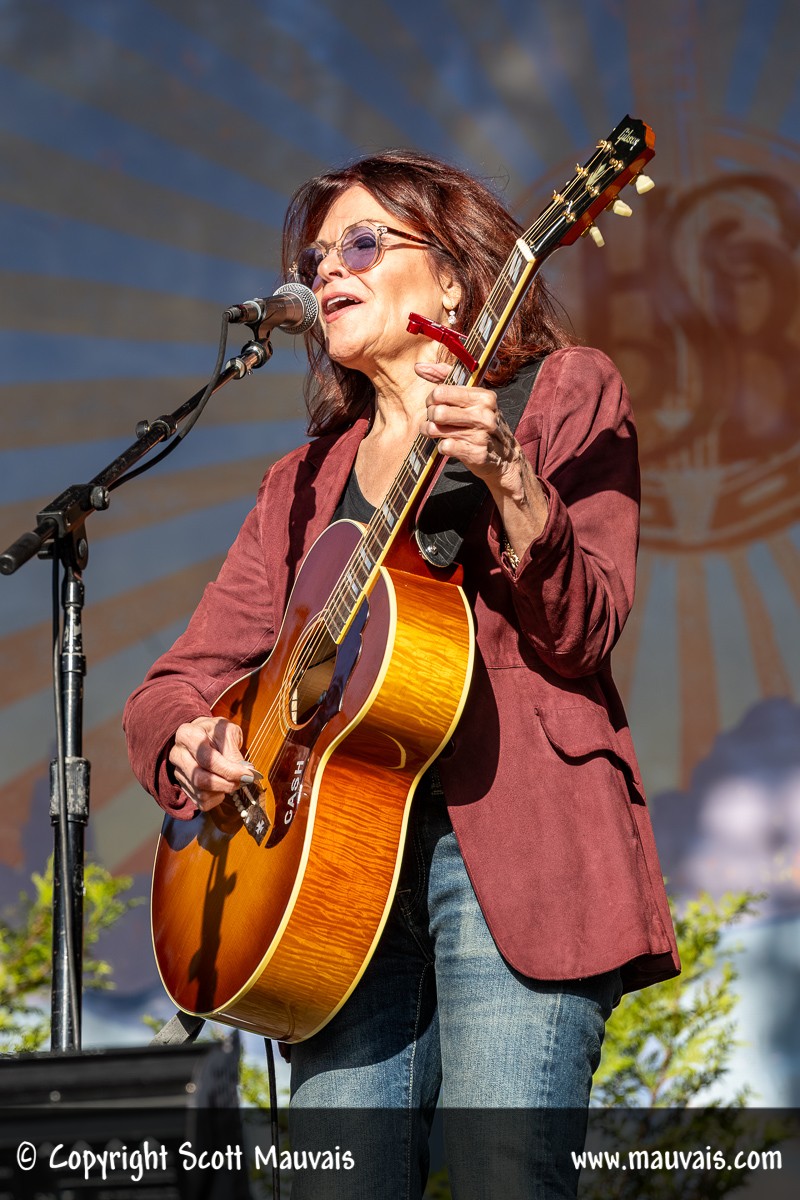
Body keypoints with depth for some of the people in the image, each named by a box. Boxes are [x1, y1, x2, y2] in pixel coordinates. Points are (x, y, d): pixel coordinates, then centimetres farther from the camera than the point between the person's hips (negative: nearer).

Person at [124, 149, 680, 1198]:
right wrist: (191, 745, -1)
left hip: (508, 845, -4)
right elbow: (175, 684, 22)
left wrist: (511, 486, -20)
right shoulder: (306, 484, 24)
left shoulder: (563, 395, 11)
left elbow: (583, 638, -3)